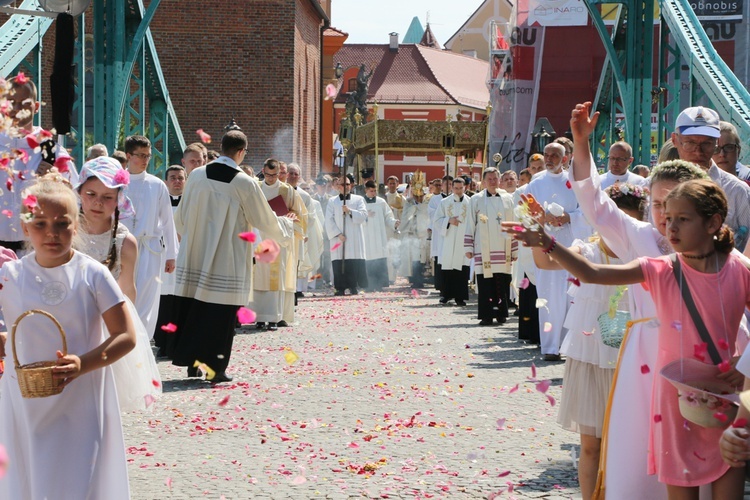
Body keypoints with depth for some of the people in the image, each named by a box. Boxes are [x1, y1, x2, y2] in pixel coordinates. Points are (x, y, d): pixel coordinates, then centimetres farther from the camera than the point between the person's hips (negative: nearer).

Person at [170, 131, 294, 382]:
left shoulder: (197, 175, -1)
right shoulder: (245, 184, -12)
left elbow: (181, 217, 10)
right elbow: (265, 221, -3)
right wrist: (286, 224, 18)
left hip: (194, 256, 4)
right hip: (228, 262, -4)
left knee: (192, 309, 11)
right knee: (220, 314, 3)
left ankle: (191, 360, 17)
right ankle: (215, 366, 6)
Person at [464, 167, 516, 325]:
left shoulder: (508, 199, 10)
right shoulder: (476, 200, 6)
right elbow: (470, 226, 7)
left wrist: (515, 250, 8)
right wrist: (469, 248, 2)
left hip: (503, 250, 1)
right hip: (483, 251, -1)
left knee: (502, 284, 1)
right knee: (485, 285, -3)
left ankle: (501, 314, 10)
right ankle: (486, 316, 2)